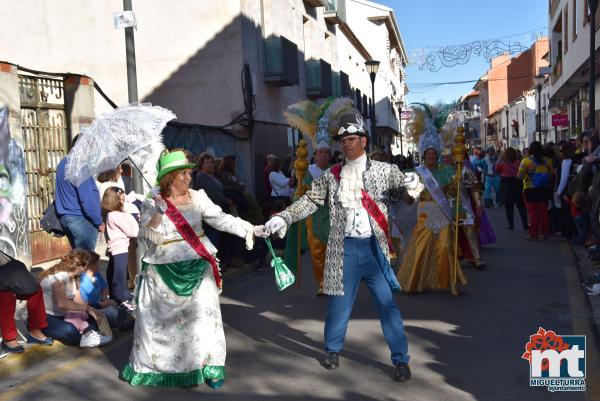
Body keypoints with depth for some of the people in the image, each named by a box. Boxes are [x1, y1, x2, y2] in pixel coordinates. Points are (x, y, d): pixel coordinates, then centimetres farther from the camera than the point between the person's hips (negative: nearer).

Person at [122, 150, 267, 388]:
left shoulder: (197, 197, 1)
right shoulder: (152, 203, -2)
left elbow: (221, 219, -6)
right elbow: (147, 236, -10)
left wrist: (250, 229, -17)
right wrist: (158, 214, -25)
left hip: (196, 268, 1)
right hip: (164, 271, -1)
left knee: (202, 316, 1)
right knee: (159, 320, 9)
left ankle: (209, 366, 13)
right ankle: (151, 365, 28)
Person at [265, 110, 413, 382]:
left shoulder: (384, 170, 2)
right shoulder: (331, 176, 6)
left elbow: (404, 189, -3)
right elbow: (310, 201, 6)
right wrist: (283, 218, -5)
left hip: (373, 247, -1)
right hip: (344, 248, 1)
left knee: (387, 304, 2)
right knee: (339, 302, 11)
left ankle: (401, 359, 16)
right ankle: (333, 349, 34)